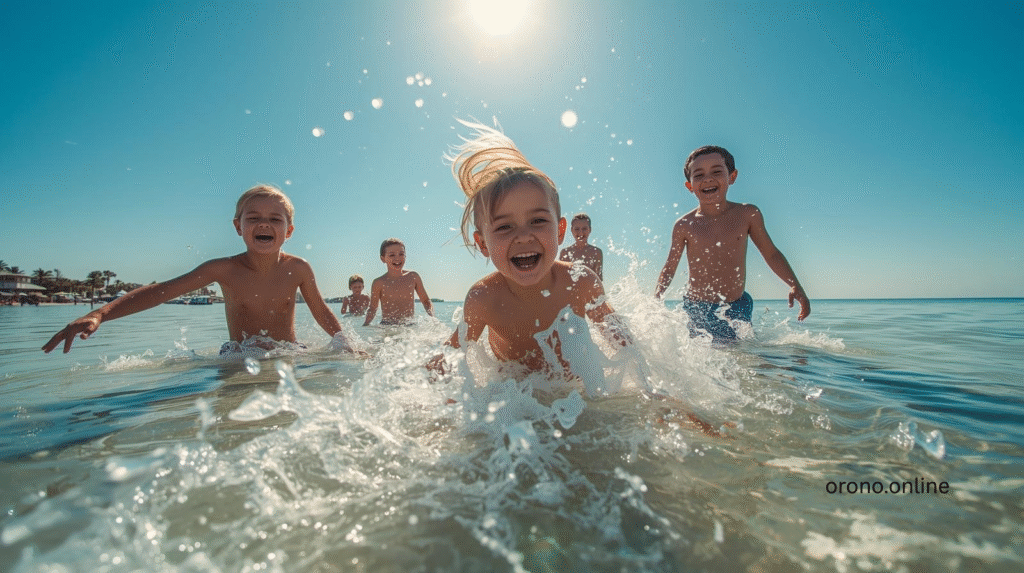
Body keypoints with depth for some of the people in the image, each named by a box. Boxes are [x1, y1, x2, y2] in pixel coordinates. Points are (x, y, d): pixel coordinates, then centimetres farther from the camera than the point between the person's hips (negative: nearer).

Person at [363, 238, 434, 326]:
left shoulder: (413, 277, 5)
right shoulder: (379, 283, -1)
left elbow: (426, 301, 13)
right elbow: (372, 309, 5)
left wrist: (431, 316, -4)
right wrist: (364, 326, -10)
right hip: (387, 327, -2)